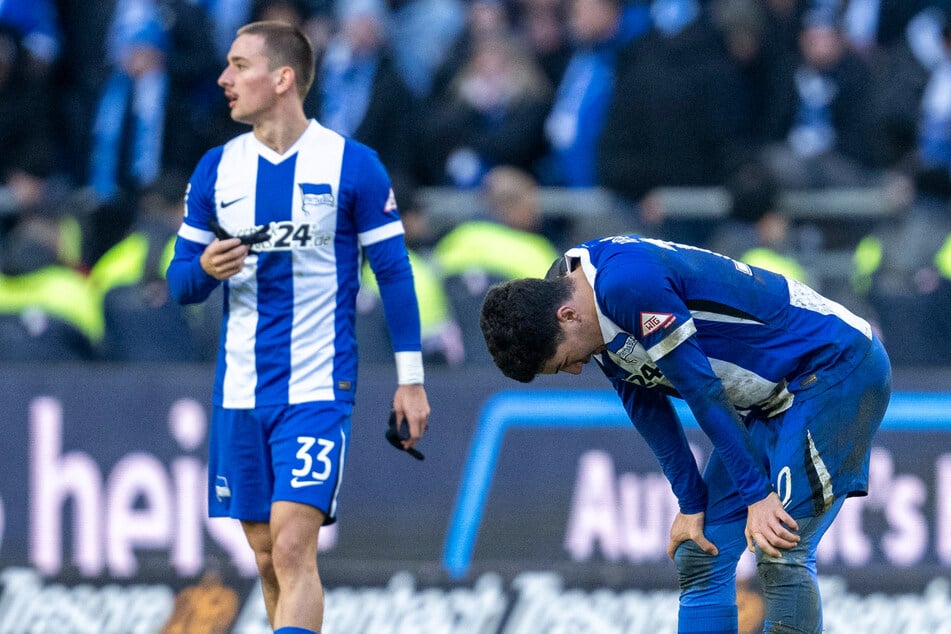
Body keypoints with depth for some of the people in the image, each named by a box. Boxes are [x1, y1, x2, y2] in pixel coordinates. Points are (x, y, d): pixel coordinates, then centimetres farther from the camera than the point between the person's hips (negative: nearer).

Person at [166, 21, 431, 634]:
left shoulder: (353, 165, -5)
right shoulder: (216, 169, 7)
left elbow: (394, 274, -1)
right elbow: (180, 281, 11)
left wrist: (411, 380, -3)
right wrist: (205, 269, -13)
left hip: (319, 389, -5)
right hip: (240, 392, 5)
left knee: (293, 549, -17)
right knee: (267, 559, 8)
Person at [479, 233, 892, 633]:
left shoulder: (628, 283, -28)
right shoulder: (559, 293, 0)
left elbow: (702, 391, -24)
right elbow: (644, 403, 8)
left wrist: (756, 494, -18)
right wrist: (692, 505, 6)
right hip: (768, 398, 10)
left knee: (780, 556, -19)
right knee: (699, 557, 6)